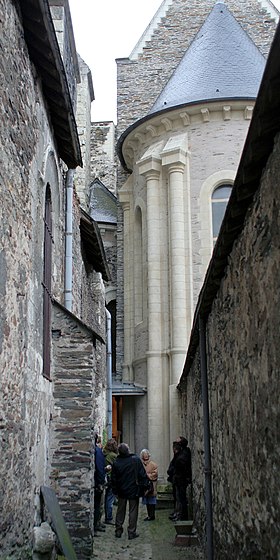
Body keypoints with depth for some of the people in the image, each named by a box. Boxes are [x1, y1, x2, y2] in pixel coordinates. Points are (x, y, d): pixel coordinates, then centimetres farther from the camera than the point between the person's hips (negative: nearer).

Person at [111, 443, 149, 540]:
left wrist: (115, 491, 11)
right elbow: (143, 474, -10)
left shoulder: (116, 463, -7)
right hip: (134, 490, -2)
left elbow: (114, 479, 1)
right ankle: (131, 532, 7)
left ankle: (118, 531, 20)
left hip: (121, 491, 2)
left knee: (120, 511, 15)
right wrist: (145, 485, 0)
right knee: (133, 511, 5)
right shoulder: (136, 460, -13)